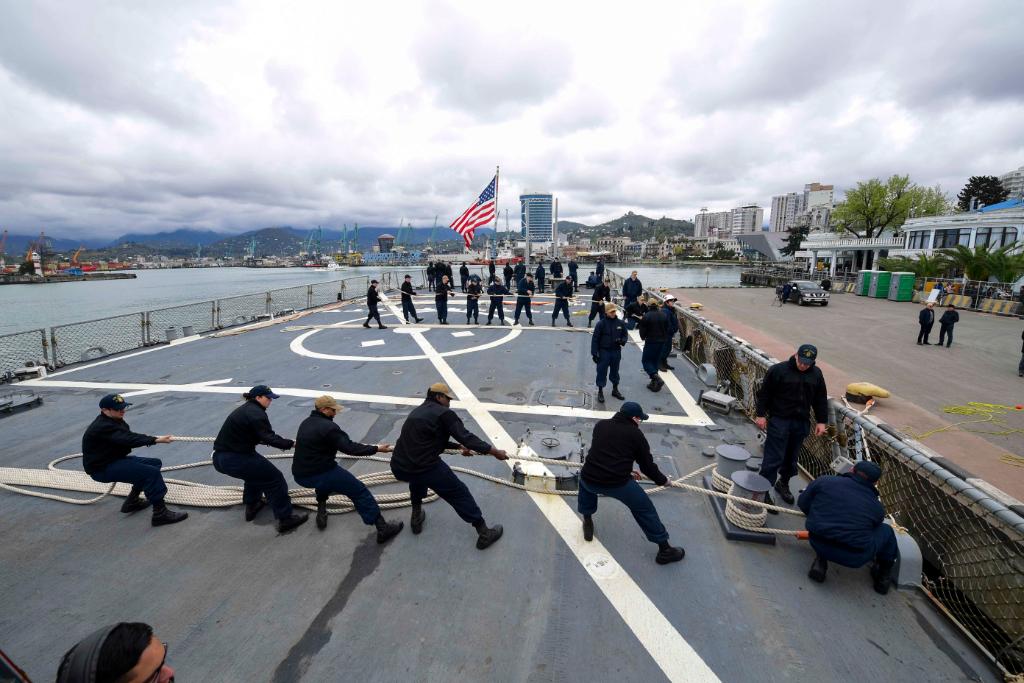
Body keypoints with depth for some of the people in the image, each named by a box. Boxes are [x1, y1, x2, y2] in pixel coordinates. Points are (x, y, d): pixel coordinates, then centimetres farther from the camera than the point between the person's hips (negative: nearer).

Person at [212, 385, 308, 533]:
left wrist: (282, 442, 12)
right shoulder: (256, 413, -14)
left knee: (256, 469, 34)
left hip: (221, 457, 10)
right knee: (275, 479, -1)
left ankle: (252, 505, 42)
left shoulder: (246, 409, 16)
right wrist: (290, 443, -17)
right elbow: (269, 438, -22)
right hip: (234, 460, -10)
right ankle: (286, 518, 2)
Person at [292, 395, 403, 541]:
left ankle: (321, 513, 38)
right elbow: (349, 447, -20)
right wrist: (376, 449, -15)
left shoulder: (305, 423, 11)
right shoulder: (328, 427, -16)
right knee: (359, 491, -2)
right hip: (319, 474, -8)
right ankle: (383, 528, -4)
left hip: (299, 475, 9)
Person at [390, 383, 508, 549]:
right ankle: (485, 533, 16)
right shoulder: (443, 413, -3)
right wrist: (495, 452, -3)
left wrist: (459, 446, 29)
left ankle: (416, 518, 45)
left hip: (398, 468, 7)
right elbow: (466, 437, -9)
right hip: (426, 469, -7)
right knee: (460, 494, 10)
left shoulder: (417, 411, 21)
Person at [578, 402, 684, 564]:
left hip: (591, 479, 3)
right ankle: (664, 550, 25)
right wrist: (662, 480, 30)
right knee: (644, 509, 18)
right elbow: (647, 465, 12)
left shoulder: (600, 425, 18)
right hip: (617, 484, -3)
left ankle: (587, 522, 40)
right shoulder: (636, 434, 6)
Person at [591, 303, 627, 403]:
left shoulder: (620, 323, 0)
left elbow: (625, 335, 13)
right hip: (604, 351, -4)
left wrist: (622, 341, -11)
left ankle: (615, 390, 34)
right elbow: (595, 338, -9)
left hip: (616, 351, 4)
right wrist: (594, 353, -11)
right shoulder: (601, 323, -11)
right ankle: (600, 392, 15)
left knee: (615, 371, 17)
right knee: (602, 372, 3)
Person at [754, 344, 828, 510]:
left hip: (801, 423, 5)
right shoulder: (778, 370, -12)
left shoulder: (816, 374, 3)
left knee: (791, 457, 16)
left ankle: (783, 483, 36)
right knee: (773, 458, -5)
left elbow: (821, 400, 12)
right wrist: (761, 414, -8)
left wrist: (821, 421, 9)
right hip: (779, 420, -5)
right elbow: (764, 393, -7)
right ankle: (763, 491, 2)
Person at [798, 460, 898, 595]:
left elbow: (802, 503, 8)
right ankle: (883, 576, 35)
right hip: (855, 558, -1)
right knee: (887, 531, 22)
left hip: (818, 544, 2)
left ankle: (820, 561, 21)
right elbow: (872, 529, 16)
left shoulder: (825, 481, -1)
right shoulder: (878, 507, 1)